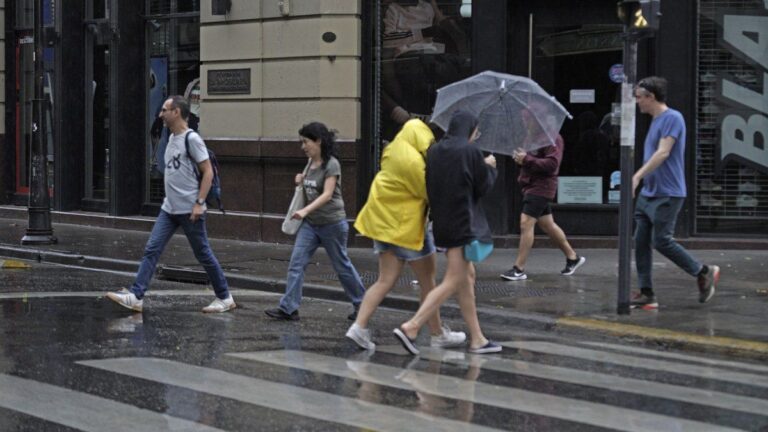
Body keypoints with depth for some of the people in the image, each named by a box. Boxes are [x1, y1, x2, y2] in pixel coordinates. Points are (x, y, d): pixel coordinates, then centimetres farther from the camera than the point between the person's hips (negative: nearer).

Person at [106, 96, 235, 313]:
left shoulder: (191, 139, -13)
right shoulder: (172, 138, 13)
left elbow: (207, 172, -14)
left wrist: (199, 202, -19)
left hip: (189, 211, -8)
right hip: (169, 209, 8)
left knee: (203, 254, 2)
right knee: (152, 249, -2)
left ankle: (225, 298, 14)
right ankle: (136, 296, -6)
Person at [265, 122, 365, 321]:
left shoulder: (331, 165, -14)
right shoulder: (311, 163, 9)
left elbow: (327, 194, -24)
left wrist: (305, 210, -36)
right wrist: (301, 182, 2)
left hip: (331, 223, -7)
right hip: (310, 223, 7)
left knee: (342, 265, 6)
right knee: (296, 263, -5)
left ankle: (361, 303, 24)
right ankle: (288, 308, -7)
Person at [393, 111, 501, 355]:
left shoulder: (434, 151, 7)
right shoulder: (470, 152, -12)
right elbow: (484, 186, -4)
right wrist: (490, 167, 15)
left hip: (442, 222, 8)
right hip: (463, 223, -8)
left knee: (467, 277, 15)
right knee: (454, 282, -7)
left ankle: (477, 339, 19)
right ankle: (411, 328, -16)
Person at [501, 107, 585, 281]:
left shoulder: (552, 138, -13)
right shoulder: (534, 137, 17)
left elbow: (552, 164, -21)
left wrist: (527, 159, -24)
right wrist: (520, 157, 3)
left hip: (541, 187, -10)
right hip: (531, 185, 10)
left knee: (526, 223, -15)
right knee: (548, 224, 16)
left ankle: (519, 269, -15)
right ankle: (572, 257, 30)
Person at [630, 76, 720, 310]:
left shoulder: (672, 118, -13)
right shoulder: (655, 121, 16)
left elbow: (663, 153, -22)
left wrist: (638, 176, -29)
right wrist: (641, 178, 21)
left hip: (667, 195, -9)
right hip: (648, 194, 9)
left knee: (661, 241, -10)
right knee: (641, 242, 3)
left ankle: (704, 273, 7)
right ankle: (646, 294, 6)